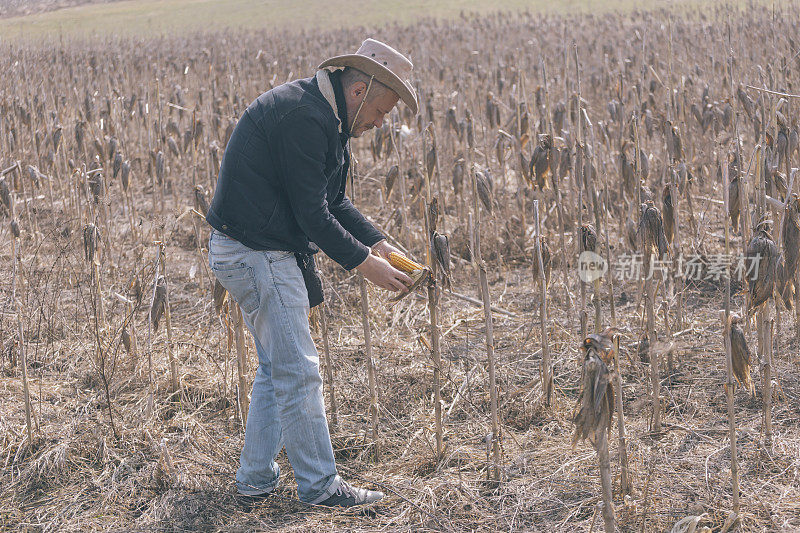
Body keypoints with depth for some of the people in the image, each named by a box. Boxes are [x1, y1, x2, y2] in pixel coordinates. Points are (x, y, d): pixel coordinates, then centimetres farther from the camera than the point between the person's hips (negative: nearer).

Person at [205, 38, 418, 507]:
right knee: (299, 371, -3)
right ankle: (319, 485, 7)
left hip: (264, 252, 11)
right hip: (256, 253, -11)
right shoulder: (303, 116, -22)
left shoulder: (325, 115, 11)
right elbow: (312, 213, -22)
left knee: (277, 369, 17)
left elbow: (333, 201, 16)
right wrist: (365, 263, -14)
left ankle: (255, 478, 26)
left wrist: (379, 243, 6)